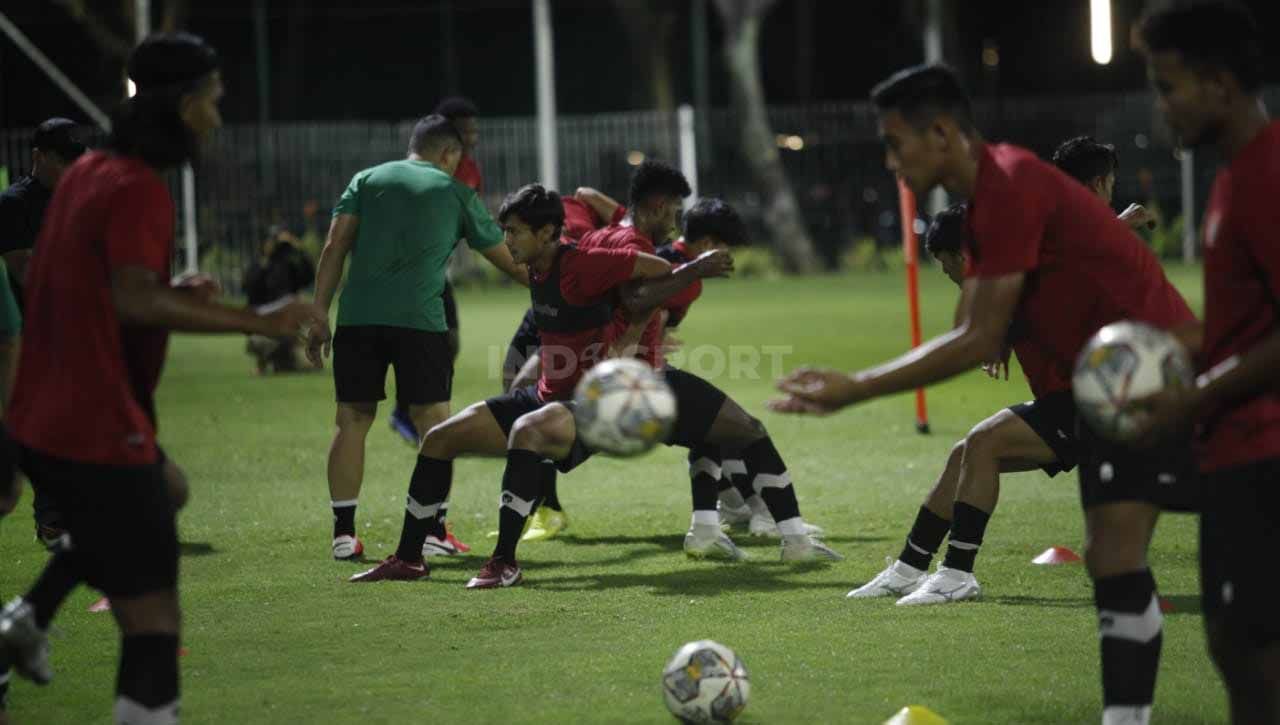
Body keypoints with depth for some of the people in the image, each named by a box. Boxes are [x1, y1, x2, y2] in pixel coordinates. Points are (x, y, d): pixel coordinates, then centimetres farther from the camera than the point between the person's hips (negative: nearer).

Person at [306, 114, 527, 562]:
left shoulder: (367, 179, 16)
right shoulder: (455, 192, 12)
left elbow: (334, 248, 6)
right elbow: (508, 261, 20)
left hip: (357, 316, 2)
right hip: (419, 319, -2)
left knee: (353, 420, 8)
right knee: (433, 422, 6)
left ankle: (343, 533, 6)